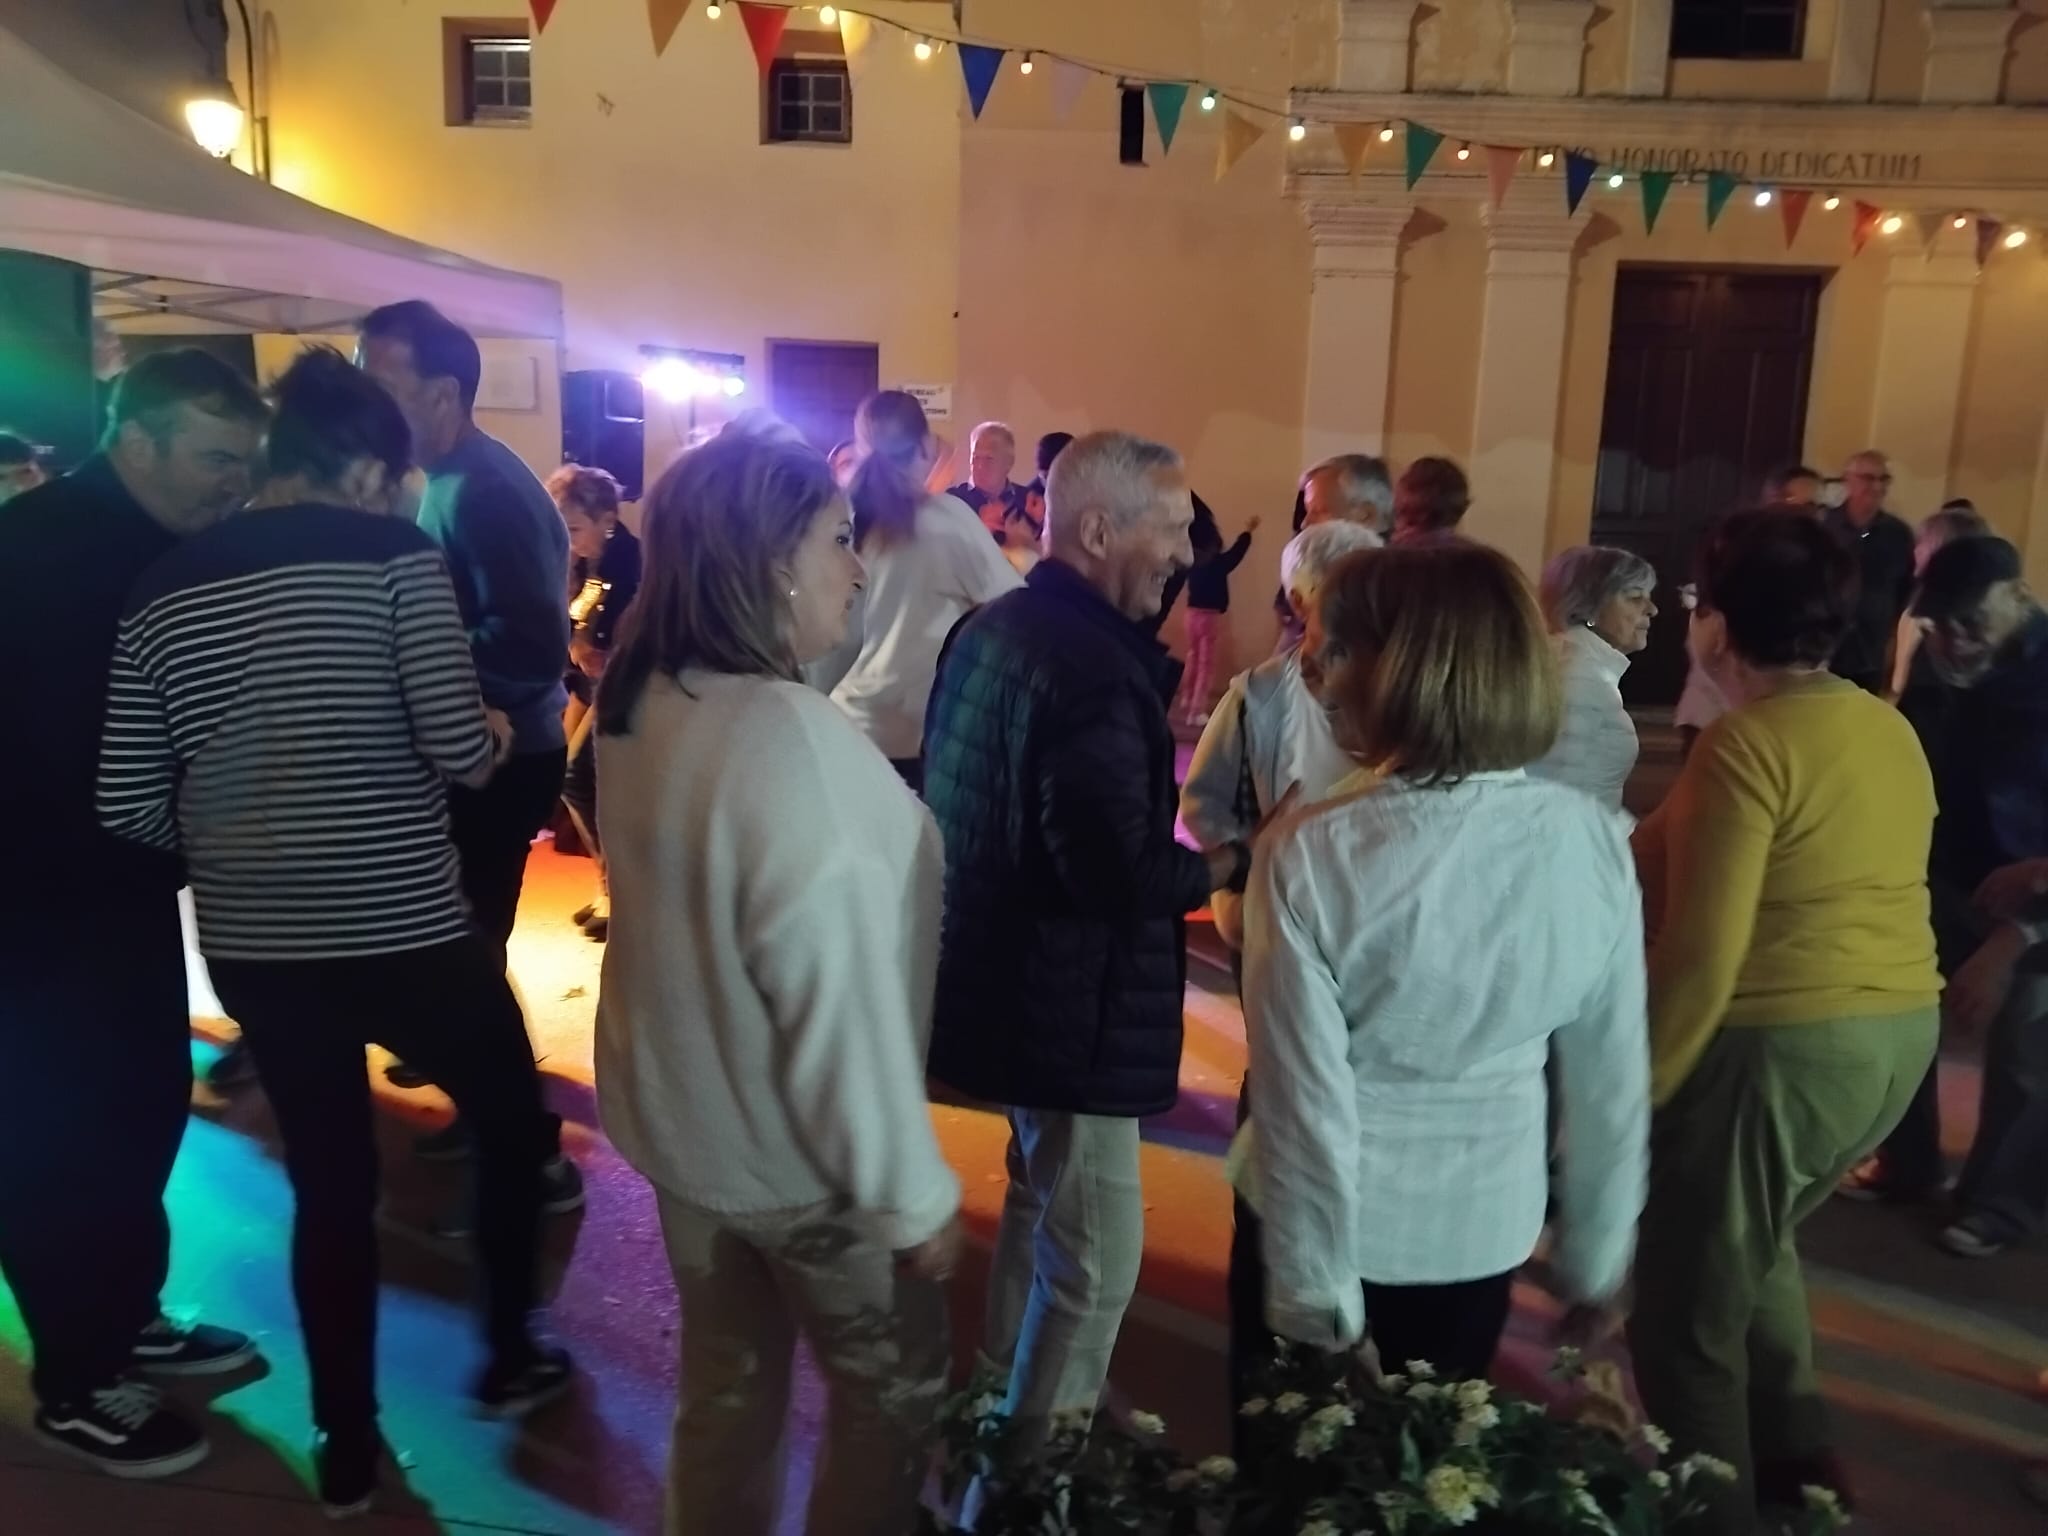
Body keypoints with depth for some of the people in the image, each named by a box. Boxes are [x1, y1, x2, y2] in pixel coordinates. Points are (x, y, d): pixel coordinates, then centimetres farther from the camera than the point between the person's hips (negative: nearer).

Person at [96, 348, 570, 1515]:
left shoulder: (167, 589, 6)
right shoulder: (392, 553, -9)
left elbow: (129, 809, 6)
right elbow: (460, 751, -17)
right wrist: (497, 735, 6)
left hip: (249, 945, 5)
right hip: (404, 932, -5)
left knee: (330, 1186, 18)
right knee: (512, 1117, 21)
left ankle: (348, 1449, 30)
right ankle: (511, 1359, 35)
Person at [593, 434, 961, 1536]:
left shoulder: (638, 704, -4)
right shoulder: (793, 738, -31)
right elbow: (838, 998, -28)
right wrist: (912, 1190, -16)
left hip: (680, 1118, 8)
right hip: (797, 1153, -7)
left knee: (726, 1382, 25)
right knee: (891, 1397, 16)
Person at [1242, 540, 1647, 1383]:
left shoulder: (1309, 855, -24)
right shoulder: (1594, 839, -12)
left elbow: (1305, 1101, -19)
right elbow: (1613, 1079, -4)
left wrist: (1313, 1291, -6)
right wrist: (1595, 1256, 10)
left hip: (1339, 1235, -3)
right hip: (1487, 1223, 3)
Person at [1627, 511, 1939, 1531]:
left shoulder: (1746, 743, -18)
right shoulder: (1891, 732, 8)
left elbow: (1701, 955, -21)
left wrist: (1633, 1089, -13)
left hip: (1779, 1044, -9)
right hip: (1901, 1029, 9)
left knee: (1687, 1304, 8)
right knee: (1749, 1239, 29)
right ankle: (1794, 1453, 38)